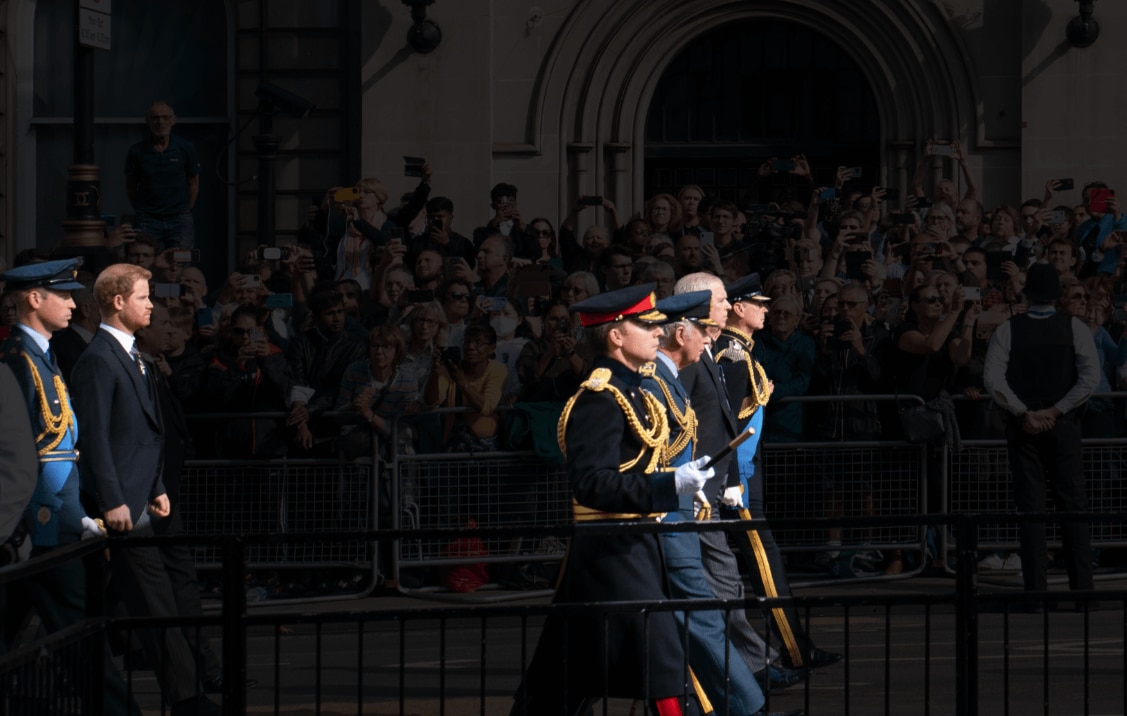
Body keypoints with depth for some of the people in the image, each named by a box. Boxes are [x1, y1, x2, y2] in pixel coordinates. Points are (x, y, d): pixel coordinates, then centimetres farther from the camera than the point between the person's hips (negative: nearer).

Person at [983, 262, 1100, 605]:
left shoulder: (1008, 330, -2)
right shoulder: (1075, 328, -2)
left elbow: (992, 378, -12)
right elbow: (1091, 378, -11)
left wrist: (1023, 413, -9)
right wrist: (1056, 411, -9)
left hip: (1024, 426, 0)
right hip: (1062, 425, 0)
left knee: (1030, 508, 2)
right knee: (1073, 504, 4)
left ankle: (1036, 585, -1)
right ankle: (1081, 584, -1)